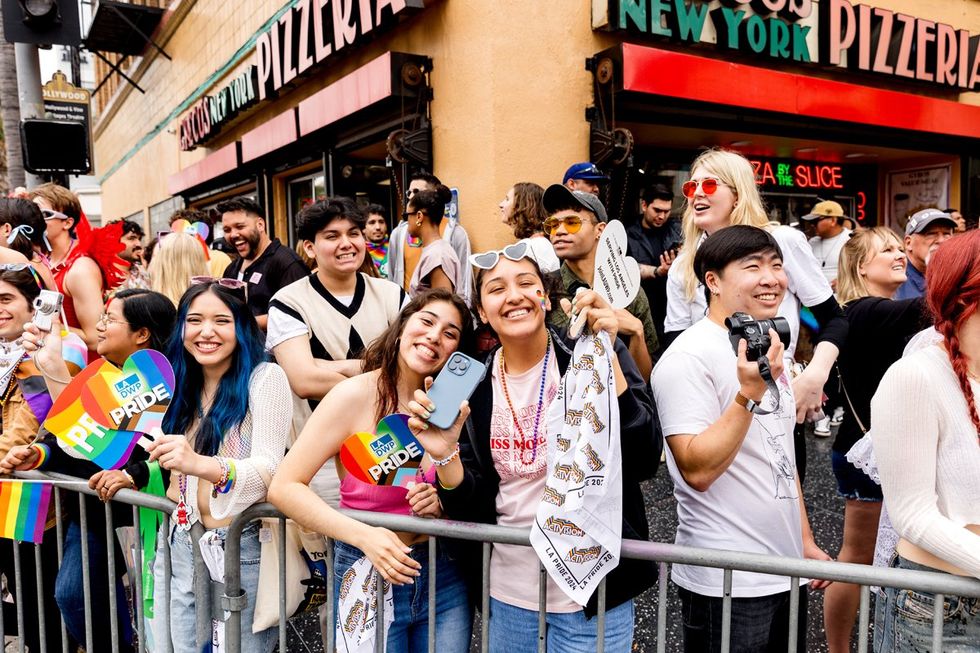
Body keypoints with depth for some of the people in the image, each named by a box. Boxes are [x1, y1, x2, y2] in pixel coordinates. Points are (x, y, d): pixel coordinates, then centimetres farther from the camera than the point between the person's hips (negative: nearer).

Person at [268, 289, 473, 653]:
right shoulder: (356, 395, -15)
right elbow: (284, 488, -16)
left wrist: (444, 501, -12)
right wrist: (364, 536, -25)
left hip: (444, 577, 4)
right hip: (367, 578, -4)